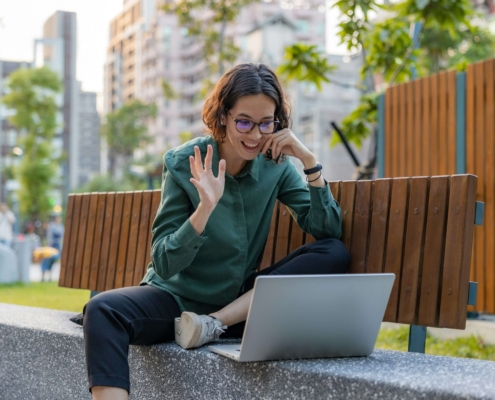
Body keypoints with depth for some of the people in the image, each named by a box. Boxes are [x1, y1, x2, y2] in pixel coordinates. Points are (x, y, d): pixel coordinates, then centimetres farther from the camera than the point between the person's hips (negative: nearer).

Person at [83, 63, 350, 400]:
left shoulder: (276, 165, -2)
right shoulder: (185, 163, -10)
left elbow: (329, 231, -7)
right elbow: (164, 264, -13)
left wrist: (310, 161, -16)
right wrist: (205, 209, -29)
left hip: (238, 306, 3)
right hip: (179, 298, -3)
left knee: (335, 255, -17)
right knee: (102, 310, -32)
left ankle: (214, 325, -19)